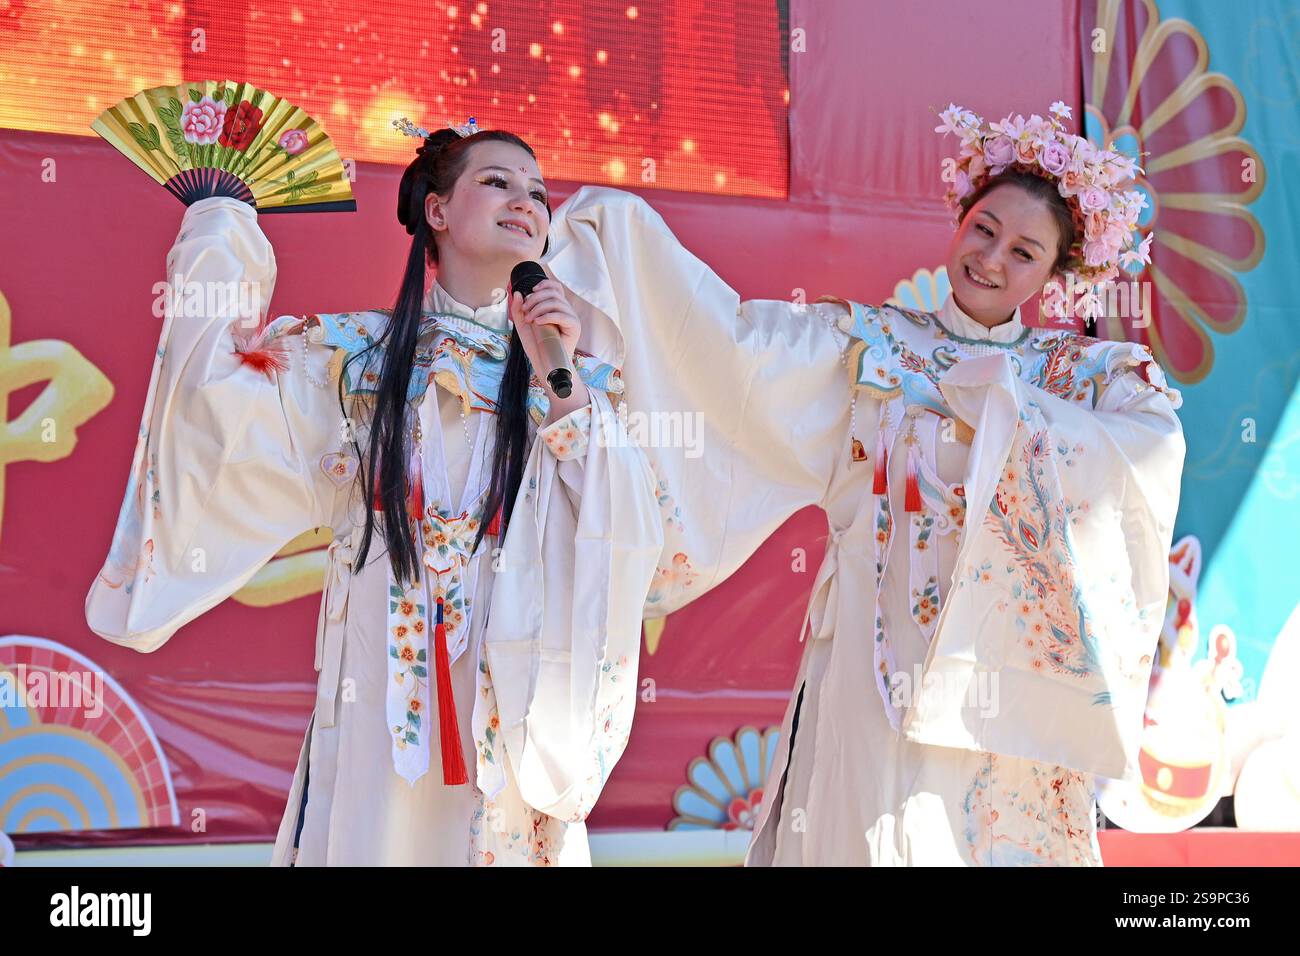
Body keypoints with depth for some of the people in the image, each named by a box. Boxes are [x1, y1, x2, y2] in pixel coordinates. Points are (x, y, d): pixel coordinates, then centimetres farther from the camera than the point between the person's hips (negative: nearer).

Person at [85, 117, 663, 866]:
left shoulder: (574, 360, 4)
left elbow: (629, 532, -6)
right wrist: (220, 226, -2)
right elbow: (222, 388, -13)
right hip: (379, 698, -1)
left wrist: (562, 385, -14)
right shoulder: (357, 354, 3)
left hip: (512, 705, 1)